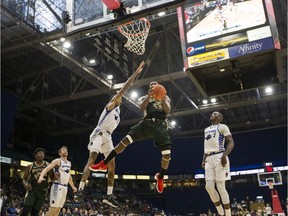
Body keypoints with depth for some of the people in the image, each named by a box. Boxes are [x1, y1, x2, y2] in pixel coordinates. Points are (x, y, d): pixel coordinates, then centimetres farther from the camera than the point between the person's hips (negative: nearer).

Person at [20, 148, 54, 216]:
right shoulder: (30, 166, 2)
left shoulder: (47, 165, 3)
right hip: (32, 190, -1)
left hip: (42, 191, 1)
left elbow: (52, 178, 6)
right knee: (26, 210, -15)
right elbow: (24, 179, 8)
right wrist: (25, 185, -15)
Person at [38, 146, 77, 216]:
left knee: (58, 209, 8)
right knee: (53, 209, -10)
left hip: (65, 187, 7)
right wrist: (41, 177, -37)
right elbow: (46, 169, -18)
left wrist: (73, 186, 35)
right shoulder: (57, 161, -6)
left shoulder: (69, 163, 16)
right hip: (57, 186, -7)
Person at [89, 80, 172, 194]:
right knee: (125, 140, -17)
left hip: (161, 125, 1)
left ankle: (160, 177, 19)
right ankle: (104, 164, -11)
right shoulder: (144, 97, 22)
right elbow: (142, 107, -1)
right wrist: (149, 95, -10)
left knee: (167, 155, -10)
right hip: (147, 122, 0)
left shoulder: (165, 97, 24)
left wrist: (162, 98, -6)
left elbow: (167, 111, 4)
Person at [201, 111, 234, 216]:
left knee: (220, 187, -9)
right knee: (209, 186, -2)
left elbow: (231, 142, -7)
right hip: (209, 159, 7)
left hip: (219, 157, -7)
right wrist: (203, 160, 17)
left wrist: (225, 155, -21)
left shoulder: (222, 127, 2)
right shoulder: (206, 129, 24)